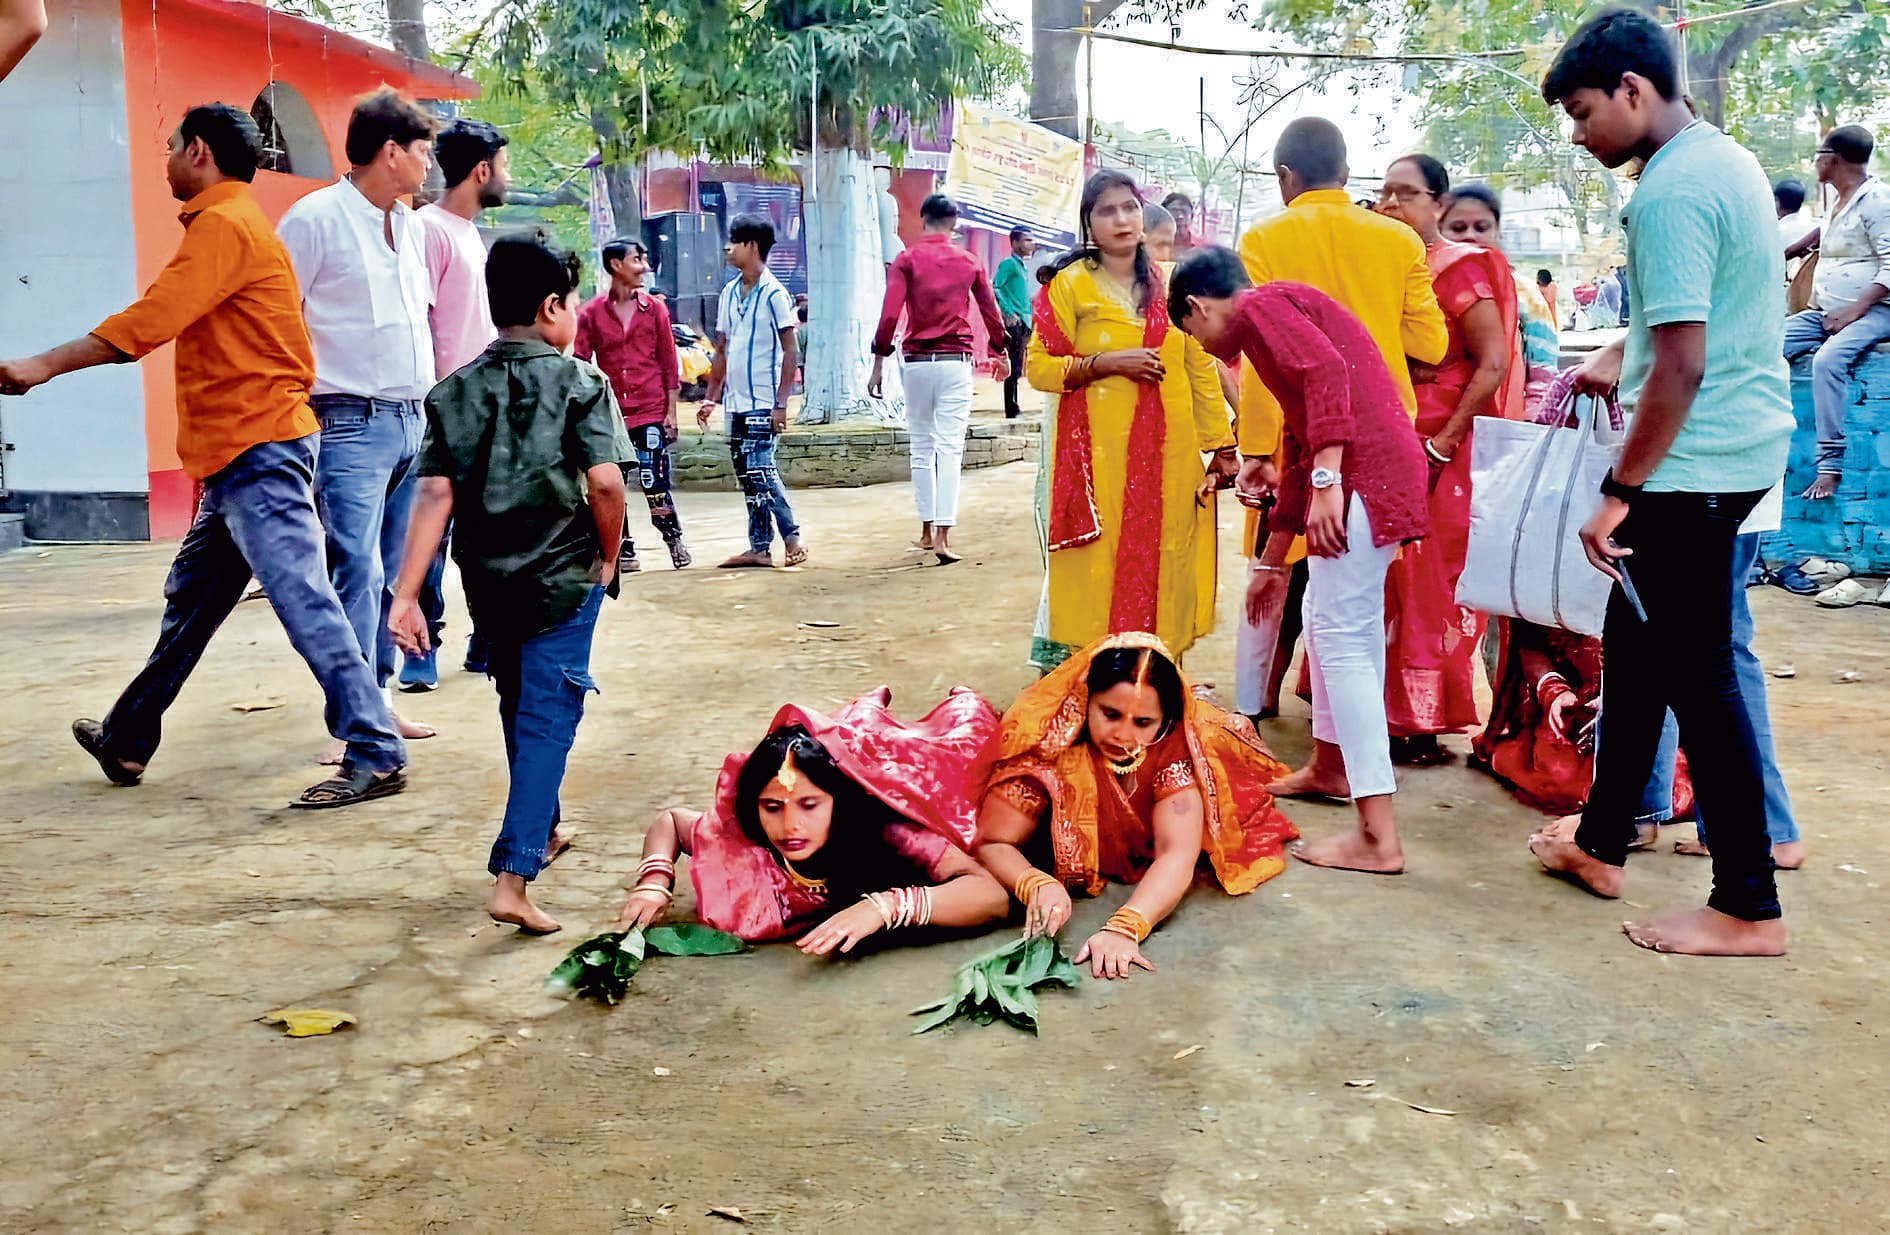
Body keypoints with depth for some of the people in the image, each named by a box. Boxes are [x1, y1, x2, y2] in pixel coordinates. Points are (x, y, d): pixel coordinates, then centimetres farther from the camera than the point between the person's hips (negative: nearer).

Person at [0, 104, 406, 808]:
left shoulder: (224, 225, -10)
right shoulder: (231, 224, 22)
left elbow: (151, 319, -18)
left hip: (258, 451, -11)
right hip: (242, 457, 11)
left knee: (303, 601, -12)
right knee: (189, 599, 18)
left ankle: (377, 756, -9)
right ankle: (127, 740, 32)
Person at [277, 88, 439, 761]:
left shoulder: (408, 225, 16)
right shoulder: (316, 219, -7)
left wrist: (428, 400, 19)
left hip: (411, 421, 7)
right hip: (352, 423, -7)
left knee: (392, 572, 10)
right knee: (358, 570, -12)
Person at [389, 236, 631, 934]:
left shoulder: (456, 390, 4)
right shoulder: (579, 383, -8)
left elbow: (435, 493, -5)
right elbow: (605, 482, -19)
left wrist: (406, 594, -8)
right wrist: (609, 558, -2)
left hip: (488, 581, 5)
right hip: (562, 577, -5)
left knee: (520, 707, 22)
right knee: (547, 718, -1)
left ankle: (543, 832, 40)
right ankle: (513, 877, -10)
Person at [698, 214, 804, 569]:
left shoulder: (773, 293, -8)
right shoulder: (729, 294, 13)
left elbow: (791, 351, -10)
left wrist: (781, 403, -16)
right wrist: (711, 397, 14)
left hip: (763, 403, -7)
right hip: (736, 403, 7)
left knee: (759, 471, -11)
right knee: (748, 477, 8)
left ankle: (792, 538, 0)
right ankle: (759, 548, 13)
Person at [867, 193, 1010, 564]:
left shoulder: (906, 260, 0)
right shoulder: (970, 262, 5)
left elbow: (889, 315, -9)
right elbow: (991, 312, 12)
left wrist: (878, 363, -5)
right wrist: (1000, 354, 28)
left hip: (916, 362, 0)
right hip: (956, 362, 0)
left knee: (921, 447, 12)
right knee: (950, 449, -3)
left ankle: (926, 531, 18)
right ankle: (943, 537, -10)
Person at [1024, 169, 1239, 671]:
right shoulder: (1071, 283, 2)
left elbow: (1200, 367, 12)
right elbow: (1039, 366, -1)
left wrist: (1220, 444, 9)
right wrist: (1105, 363, -14)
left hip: (1167, 451, 4)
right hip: (1097, 449, -3)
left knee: (1162, 561, 3)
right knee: (1099, 565, -5)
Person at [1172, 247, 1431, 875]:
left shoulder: (1262, 304, 0)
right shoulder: (1284, 310, 28)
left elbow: (1326, 370, -20)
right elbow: (1296, 446, 31)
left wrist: (1327, 482, -26)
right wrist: (1270, 562, 35)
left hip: (1362, 474, -10)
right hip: (1386, 474, 10)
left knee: (1344, 637, -10)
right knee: (1327, 619, 23)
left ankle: (1379, 838, -11)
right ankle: (1332, 766, 40)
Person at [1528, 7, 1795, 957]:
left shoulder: (1671, 191, -18)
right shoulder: (1728, 161, 13)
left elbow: (1681, 365, -22)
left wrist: (1621, 492, -18)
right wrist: (1616, 358, 18)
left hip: (1694, 464, -10)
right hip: (1744, 445, 10)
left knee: (1695, 675, -2)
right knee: (1636, 646, 17)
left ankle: (1748, 910, 7)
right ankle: (1602, 844, 29)